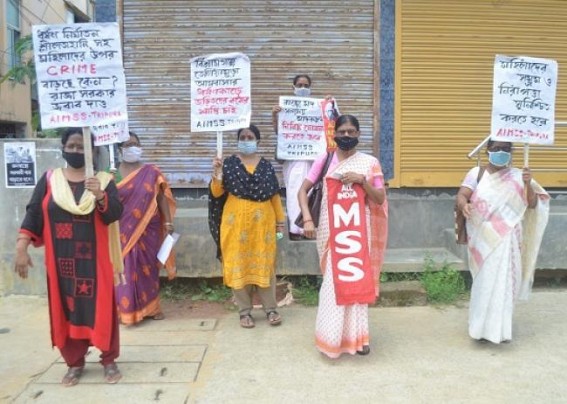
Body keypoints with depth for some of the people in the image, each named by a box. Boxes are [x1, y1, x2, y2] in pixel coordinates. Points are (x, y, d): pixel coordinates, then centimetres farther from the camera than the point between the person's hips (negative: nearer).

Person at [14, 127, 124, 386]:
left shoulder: (103, 180, 0)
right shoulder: (49, 179, 5)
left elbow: (115, 214, -11)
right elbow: (33, 214, 1)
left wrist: (101, 195, -29)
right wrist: (21, 248, -7)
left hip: (94, 259, -2)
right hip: (61, 260, 2)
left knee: (101, 307, 2)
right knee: (66, 309, 9)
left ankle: (109, 360, 17)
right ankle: (74, 362, 24)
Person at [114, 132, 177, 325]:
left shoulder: (152, 172, 1)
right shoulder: (113, 173, 1)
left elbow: (162, 198, 2)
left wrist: (168, 223, -3)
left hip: (148, 229, 1)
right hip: (123, 230, 0)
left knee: (148, 267, 9)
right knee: (125, 268, 3)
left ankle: (151, 306, 22)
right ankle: (125, 308, 14)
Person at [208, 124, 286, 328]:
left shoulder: (266, 165, 6)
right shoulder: (228, 163, 1)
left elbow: (274, 195, 9)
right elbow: (217, 193, -4)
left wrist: (280, 219, 8)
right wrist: (217, 176, -22)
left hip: (263, 221, 1)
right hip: (236, 221, -1)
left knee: (265, 264, 5)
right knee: (239, 264, 3)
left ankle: (270, 308, 16)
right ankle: (245, 311, 15)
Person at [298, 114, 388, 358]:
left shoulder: (369, 163, 2)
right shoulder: (324, 160, 1)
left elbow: (380, 200, 1)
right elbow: (302, 191, 1)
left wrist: (362, 180, -14)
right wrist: (307, 219, -12)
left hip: (358, 230, 1)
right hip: (331, 230, 0)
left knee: (356, 281, 6)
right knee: (334, 282, 4)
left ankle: (356, 336, 21)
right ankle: (332, 337, 18)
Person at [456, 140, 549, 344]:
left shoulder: (518, 176, 4)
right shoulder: (477, 173, 1)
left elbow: (532, 204, 1)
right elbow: (461, 195, -7)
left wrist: (528, 185, -17)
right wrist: (464, 205, -30)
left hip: (507, 239, 1)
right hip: (483, 238, -1)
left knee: (503, 280, 3)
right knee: (485, 281, 4)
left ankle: (497, 328, 17)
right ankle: (483, 326, 16)